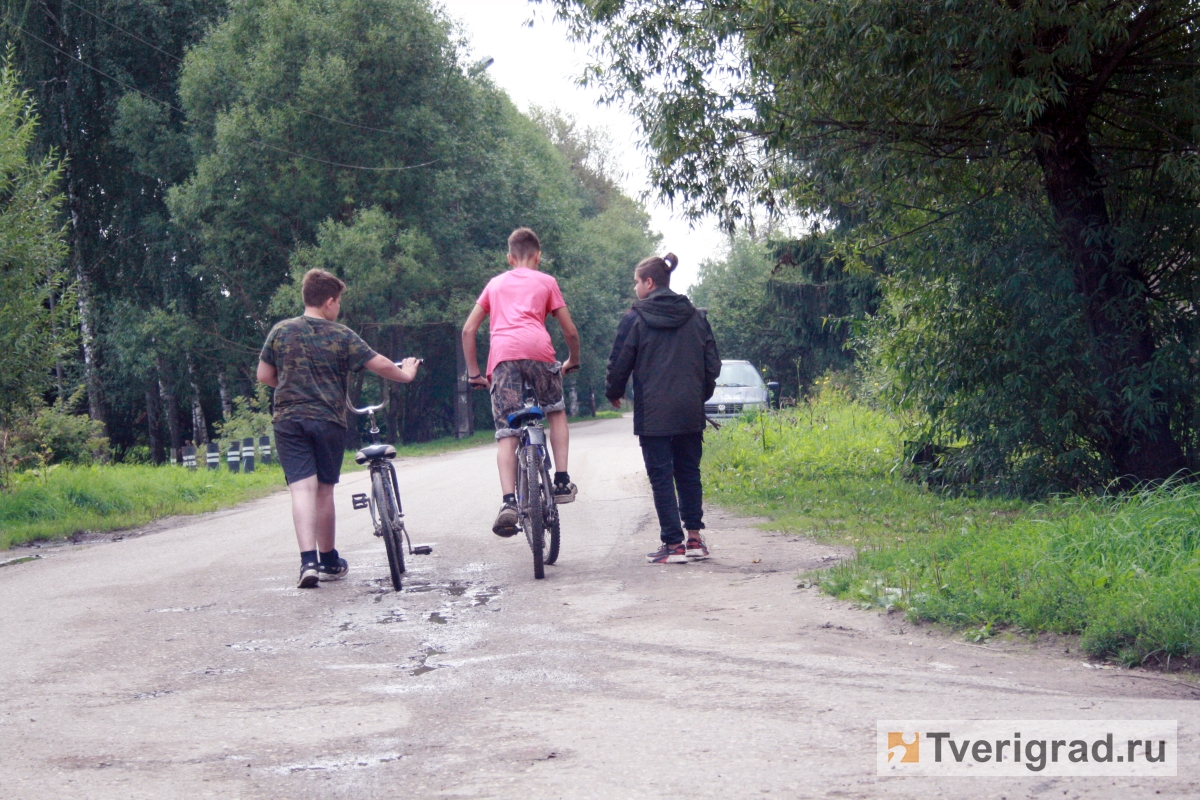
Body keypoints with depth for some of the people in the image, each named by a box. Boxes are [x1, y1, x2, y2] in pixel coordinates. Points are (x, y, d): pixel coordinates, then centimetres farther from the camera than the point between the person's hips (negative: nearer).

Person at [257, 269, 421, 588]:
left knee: (302, 489, -7)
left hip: (289, 420, 1)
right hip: (328, 421, -1)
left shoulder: (281, 331, 3)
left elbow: (264, 375, 7)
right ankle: (329, 561, 21)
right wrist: (405, 374, 19)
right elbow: (379, 364, -1)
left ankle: (308, 560, -23)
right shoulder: (342, 336, -2)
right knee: (324, 490, 11)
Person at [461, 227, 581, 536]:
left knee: (506, 434, 0)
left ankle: (508, 502, -16)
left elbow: (468, 330, 24)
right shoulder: (545, 281, 23)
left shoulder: (495, 283, 29)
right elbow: (570, 331, 21)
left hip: (501, 354, 1)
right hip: (537, 349, -1)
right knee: (556, 412, 24)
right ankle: (562, 482, 15)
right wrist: (573, 361, 38)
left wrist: (474, 373, 29)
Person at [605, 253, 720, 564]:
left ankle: (673, 544, -3)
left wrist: (613, 393, 17)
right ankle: (694, 538, 14)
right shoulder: (695, 317, 7)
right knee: (689, 472, 14)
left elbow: (620, 363, -2)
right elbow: (712, 363, 11)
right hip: (690, 411, 5)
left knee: (661, 476, 0)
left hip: (653, 414, -4)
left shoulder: (635, 319, -6)